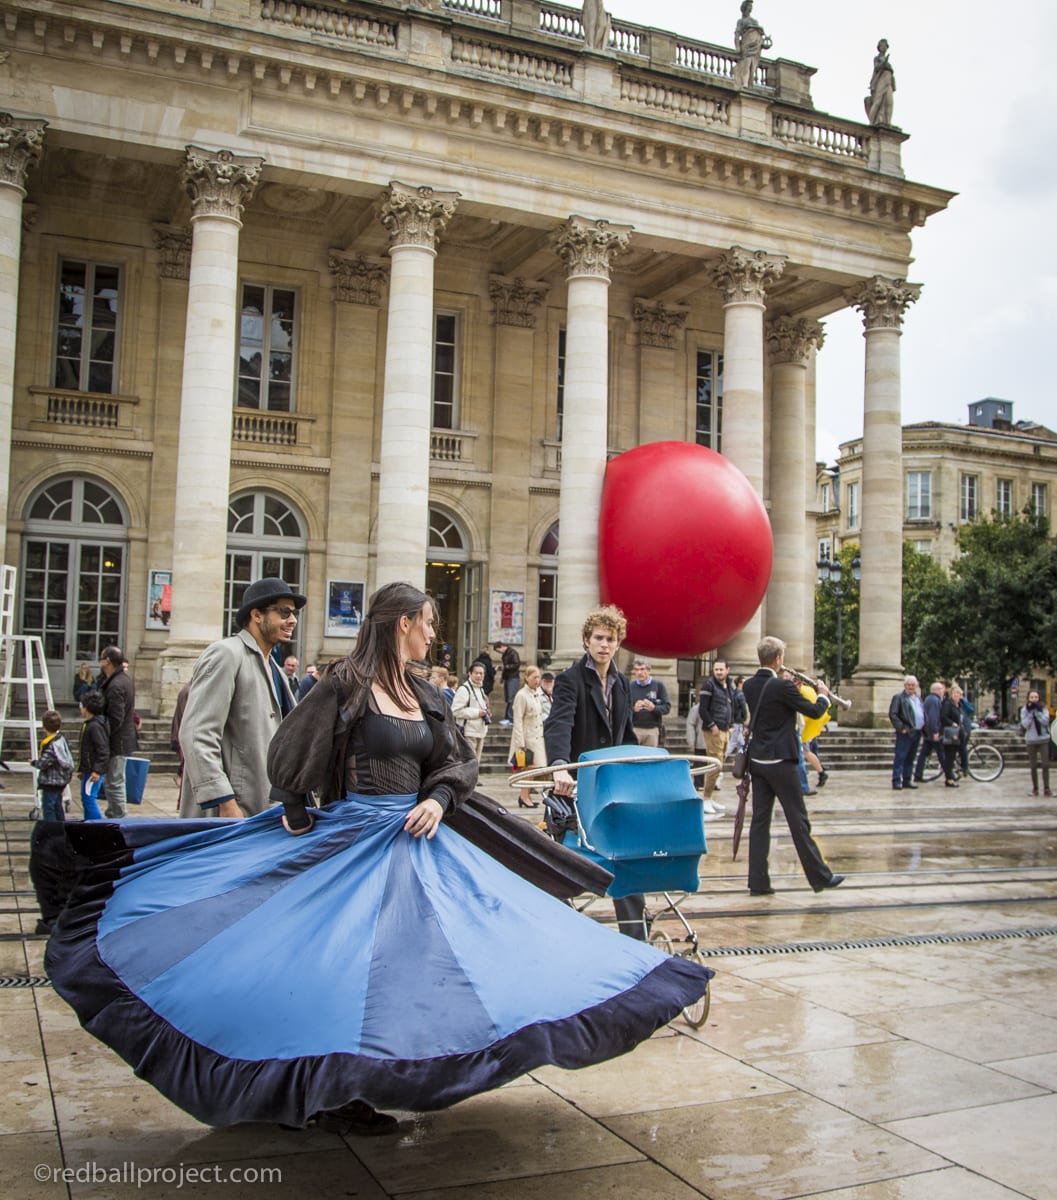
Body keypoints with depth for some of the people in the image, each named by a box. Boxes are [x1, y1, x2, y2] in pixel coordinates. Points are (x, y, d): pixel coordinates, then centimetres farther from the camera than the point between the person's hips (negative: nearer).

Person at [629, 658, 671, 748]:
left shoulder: (658, 685, 5)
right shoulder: (630, 687, 3)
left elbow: (667, 707, 1)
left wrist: (654, 708, -18)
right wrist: (634, 709, -22)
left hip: (652, 730, 1)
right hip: (634, 729, -1)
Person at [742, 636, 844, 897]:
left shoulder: (750, 686, 4)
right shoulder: (782, 687, -18)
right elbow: (814, 711, -8)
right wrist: (823, 695, 11)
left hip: (757, 761, 7)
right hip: (781, 761, -7)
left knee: (760, 819, 7)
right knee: (798, 821, 2)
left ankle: (758, 881, 7)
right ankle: (819, 876, 12)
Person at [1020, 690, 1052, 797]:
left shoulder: (1043, 709, 1)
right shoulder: (1024, 710, 1)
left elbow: (1045, 721, -13)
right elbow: (1025, 725, -10)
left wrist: (1037, 711, -18)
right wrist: (1030, 712, -16)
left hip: (1044, 740, 0)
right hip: (1031, 741, 0)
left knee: (1045, 765, -6)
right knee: (1033, 766, 5)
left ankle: (1046, 788, -4)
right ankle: (1035, 788, 14)